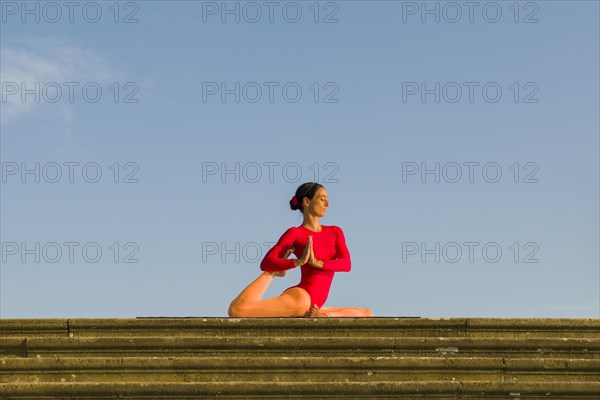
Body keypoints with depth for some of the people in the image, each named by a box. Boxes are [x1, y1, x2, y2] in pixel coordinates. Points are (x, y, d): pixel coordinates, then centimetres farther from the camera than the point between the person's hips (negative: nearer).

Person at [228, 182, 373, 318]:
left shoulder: (335, 232, 18)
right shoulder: (295, 233, 4)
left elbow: (346, 264, 0)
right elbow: (266, 263, -8)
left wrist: (317, 263, -14)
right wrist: (298, 262, -19)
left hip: (312, 306, 6)